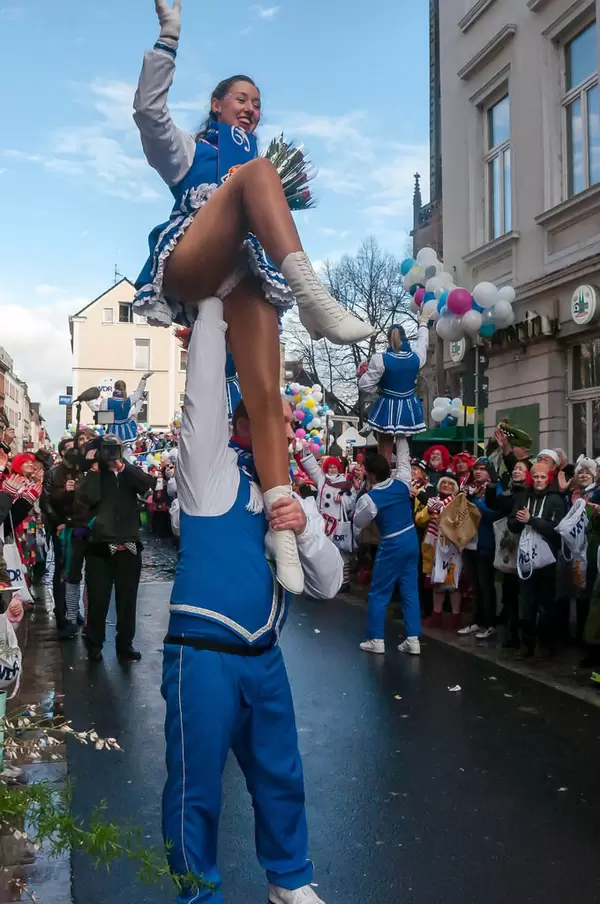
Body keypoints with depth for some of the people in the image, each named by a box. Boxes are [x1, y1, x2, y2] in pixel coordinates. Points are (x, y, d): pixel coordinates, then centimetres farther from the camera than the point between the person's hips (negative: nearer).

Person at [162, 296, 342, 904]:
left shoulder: (290, 498, 12)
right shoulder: (212, 471, -2)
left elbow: (328, 585, 7)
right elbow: (205, 386, -12)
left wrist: (303, 528, -11)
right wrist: (214, 301, -8)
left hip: (264, 658, 6)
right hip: (203, 655, -5)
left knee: (279, 777, 18)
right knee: (197, 787, 7)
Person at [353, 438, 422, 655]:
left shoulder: (369, 499, -16)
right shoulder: (402, 483, -4)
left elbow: (358, 524, 1)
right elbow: (403, 459, 14)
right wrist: (401, 437, 26)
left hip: (392, 545, -6)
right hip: (412, 539, 6)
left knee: (379, 593, 6)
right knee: (410, 590, 9)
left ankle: (376, 640, 10)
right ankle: (413, 639, 10)